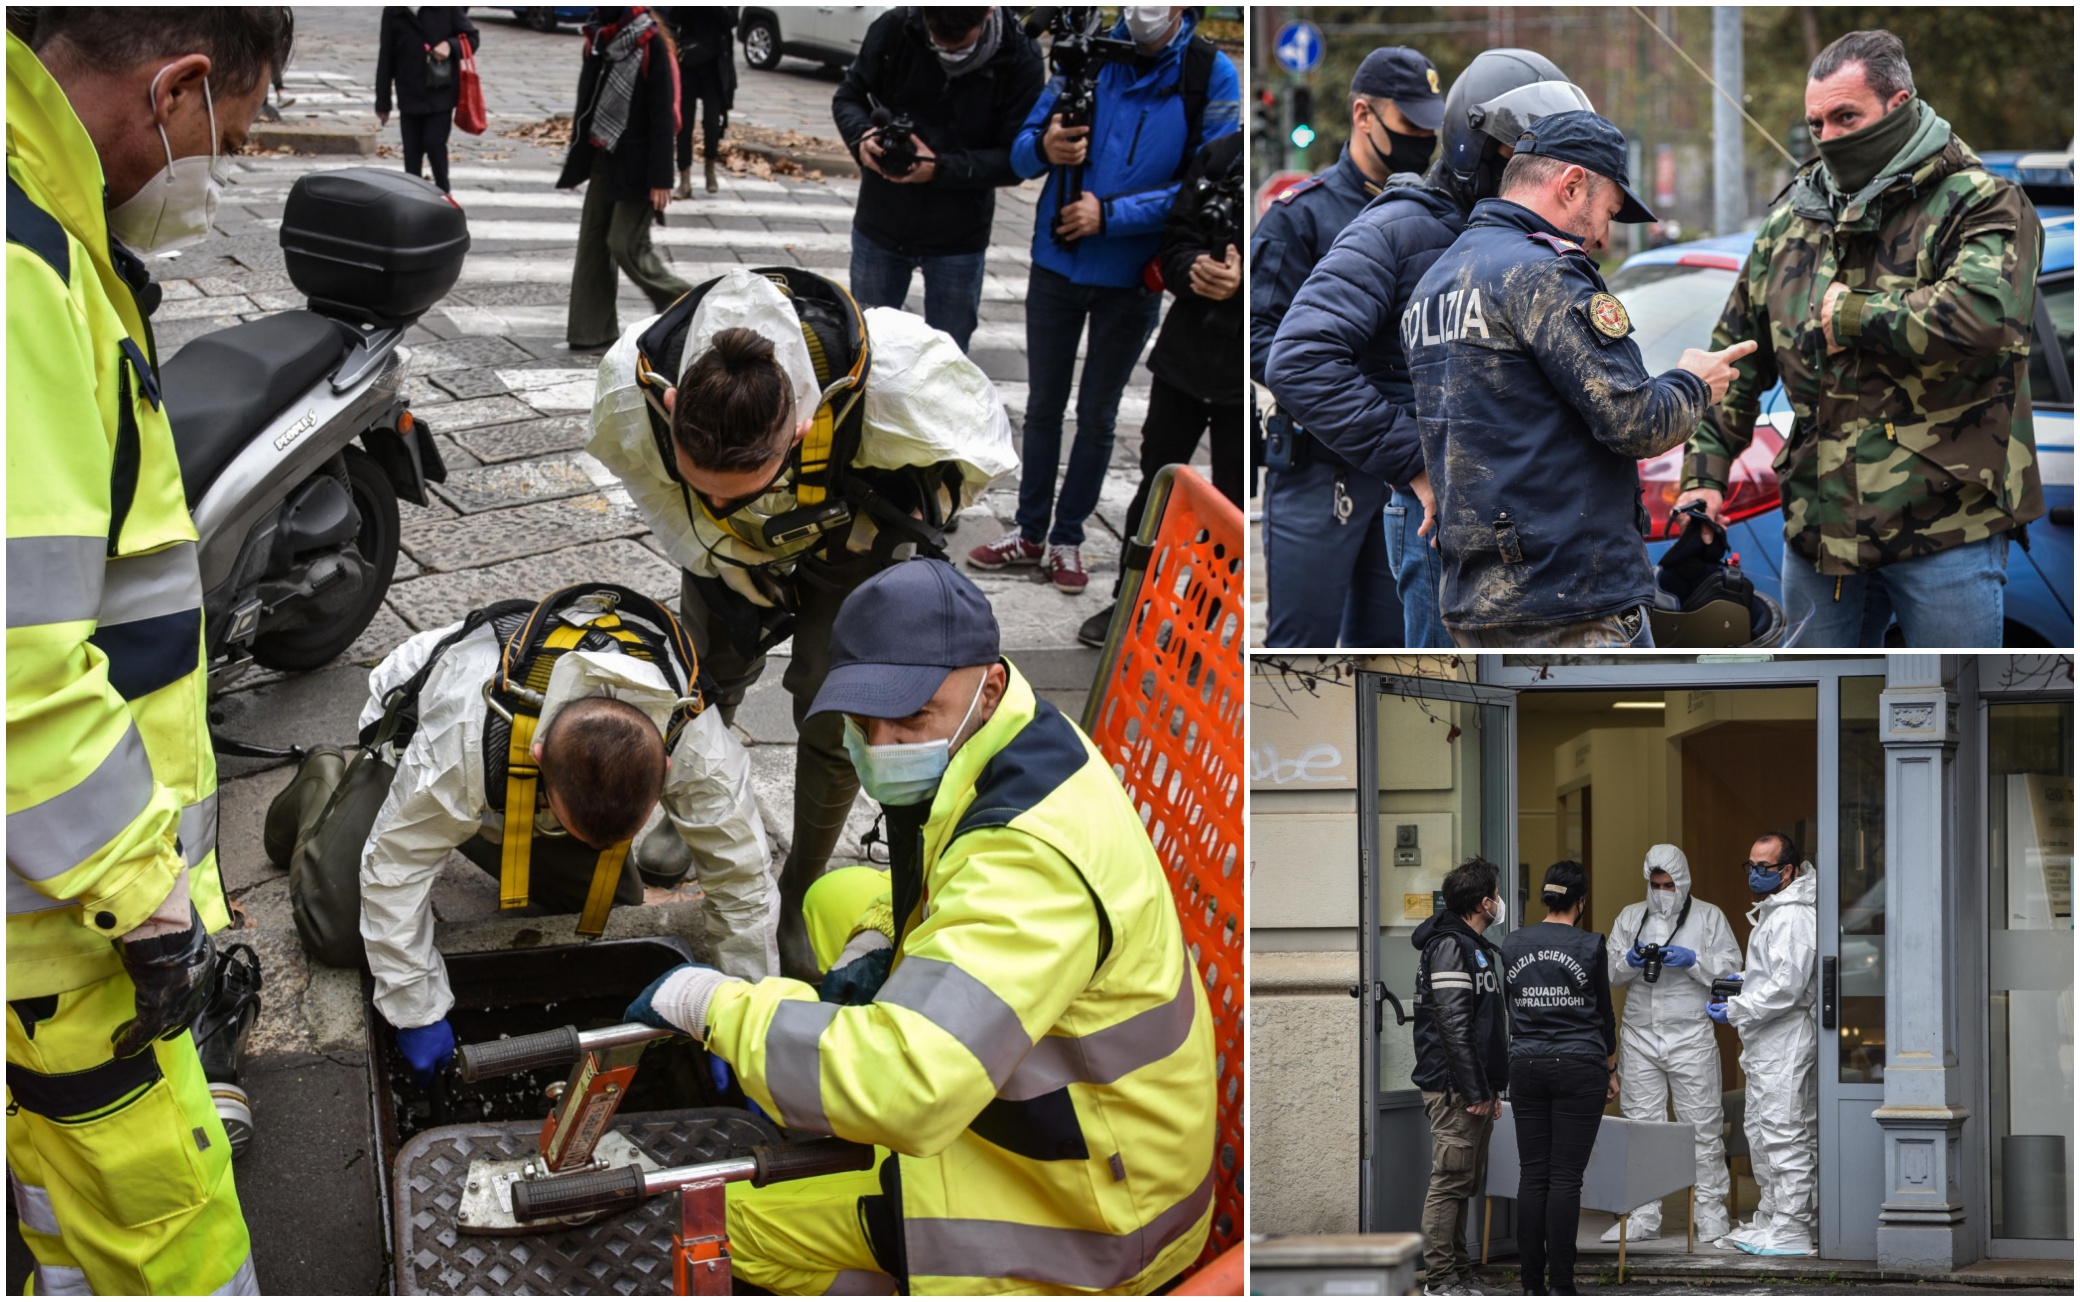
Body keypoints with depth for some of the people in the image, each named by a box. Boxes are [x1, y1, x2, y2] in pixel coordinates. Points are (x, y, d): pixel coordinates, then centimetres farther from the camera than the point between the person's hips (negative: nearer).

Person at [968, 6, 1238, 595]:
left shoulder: (1211, 75, -13)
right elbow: (1022, 148, 0)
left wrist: (1110, 214, -21)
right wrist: (1044, 149, -25)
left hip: (1131, 278, -2)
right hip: (1057, 266, 2)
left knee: (1098, 415, 12)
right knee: (1044, 405, 13)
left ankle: (1067, 539, 24)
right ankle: (1030, 533, 26)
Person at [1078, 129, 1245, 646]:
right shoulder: (1218, 157, -1)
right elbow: (1175, 239, 4)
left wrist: (1244, 282, -30)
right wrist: (1193, 269, -18)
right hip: (1185, 355, 5)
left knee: (1231, 502, 7)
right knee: (1155, 483, 16)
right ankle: (1126, 599, 31)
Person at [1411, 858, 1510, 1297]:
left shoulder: (1477, 947, 20)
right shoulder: (1450, 946, -13)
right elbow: (1453, 1025, -20)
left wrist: (1492, 1088, 19)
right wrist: (1476, 1092, -20)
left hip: (1475, 1090, 10)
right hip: (1454, 1089, -10)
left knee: (1463, 1185, 12)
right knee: (1450, 1181, -8)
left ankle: (1458, 1274, 17)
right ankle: (1441, 1280, -7)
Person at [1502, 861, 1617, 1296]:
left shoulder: (1513, 944, 3)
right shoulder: (1590, 946, -5)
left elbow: (1507, 1009, 10)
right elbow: (1603, 1014, 4)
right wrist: (1611, 1070, 16)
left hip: (1526, 1065, 3)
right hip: (1578, 1068, -3)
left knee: (1533, 1175, 6)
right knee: (1566, 1178, -3)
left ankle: (1532, 1282, 5)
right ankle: (1560, 1283, -4)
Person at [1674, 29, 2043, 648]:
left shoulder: (1981, 203, -7)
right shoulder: (1792, 218, 14)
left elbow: (1983, 312, -28)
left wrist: (1849, 314, -16)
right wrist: (1704, 474, 9)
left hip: (1947, 522, -6)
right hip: (1818, 522, 6)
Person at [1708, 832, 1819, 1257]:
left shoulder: (1793, 918, -18)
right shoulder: (1772, 912, 17)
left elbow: (1787, 986, -24)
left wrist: (1735, 1011, -17)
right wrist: (1742, 980, 15)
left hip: (1785, 1043, -11)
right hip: (1767, 1046, 11)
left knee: (1783, 1135, -8)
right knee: (1762, 1135, 16)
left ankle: (1792, 1232, -6)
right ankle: (1769, 1220, 24)